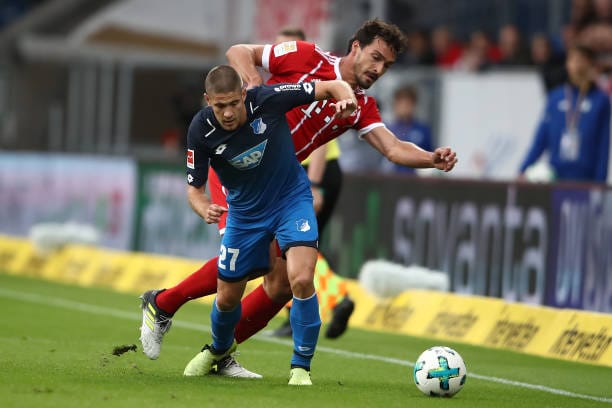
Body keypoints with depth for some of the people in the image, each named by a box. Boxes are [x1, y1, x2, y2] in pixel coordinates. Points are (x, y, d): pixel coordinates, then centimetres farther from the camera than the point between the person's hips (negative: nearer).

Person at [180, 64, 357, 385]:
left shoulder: (267, 100, -26)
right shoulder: (201, 131, -21)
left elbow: (332, 87, -16)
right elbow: (194, 189, -11)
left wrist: (346, 98, -40)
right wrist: (205, 209, -34)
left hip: (291, 199, -2)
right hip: (244, 212, 2)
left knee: (301, 279, -25)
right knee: (228, 297, 13)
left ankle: (301, 367, -7)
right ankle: (219, 349, 48)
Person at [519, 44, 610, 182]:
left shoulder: (601, 101, 1)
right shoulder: (555, 97, 9)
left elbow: (604, 148, -2)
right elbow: (540, 139, 11)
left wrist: (599, 183, -8)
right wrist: (523, 170, 4)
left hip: (585, 176, -3)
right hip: (555, 174, 3)